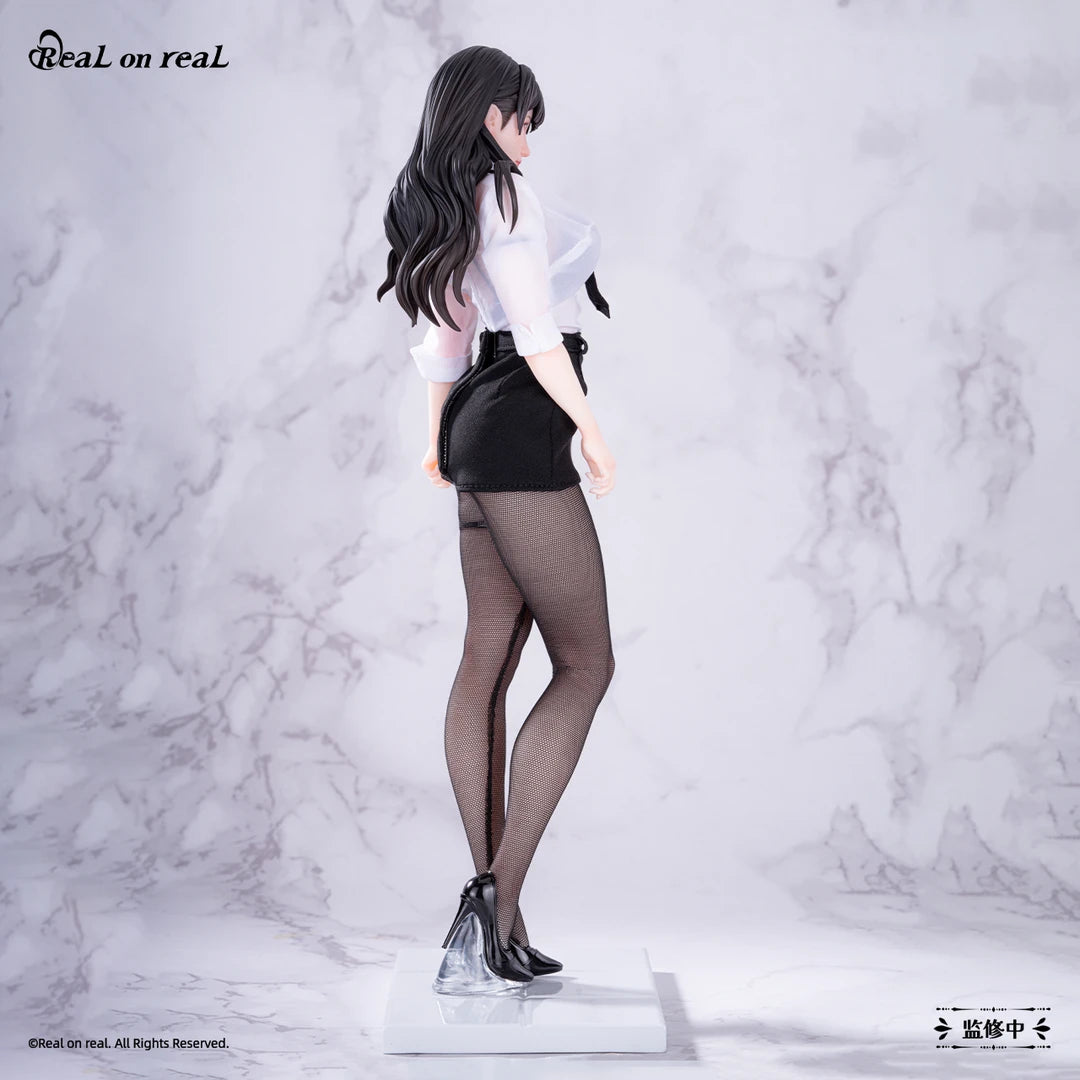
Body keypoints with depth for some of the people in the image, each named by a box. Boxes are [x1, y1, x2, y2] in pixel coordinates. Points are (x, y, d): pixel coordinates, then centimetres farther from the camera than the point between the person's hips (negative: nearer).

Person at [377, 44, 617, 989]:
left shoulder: (440, 210, 20)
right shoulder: (505, 195, -8)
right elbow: (534, 326, -18)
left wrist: (442, 439, 33)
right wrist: (591, 428, -15)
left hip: (478, 433, 10)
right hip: (522, 429, -10)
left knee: (490, 660, 6)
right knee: (586, 664, -5)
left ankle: (494, 906, 10)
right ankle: (500, 893, -9)